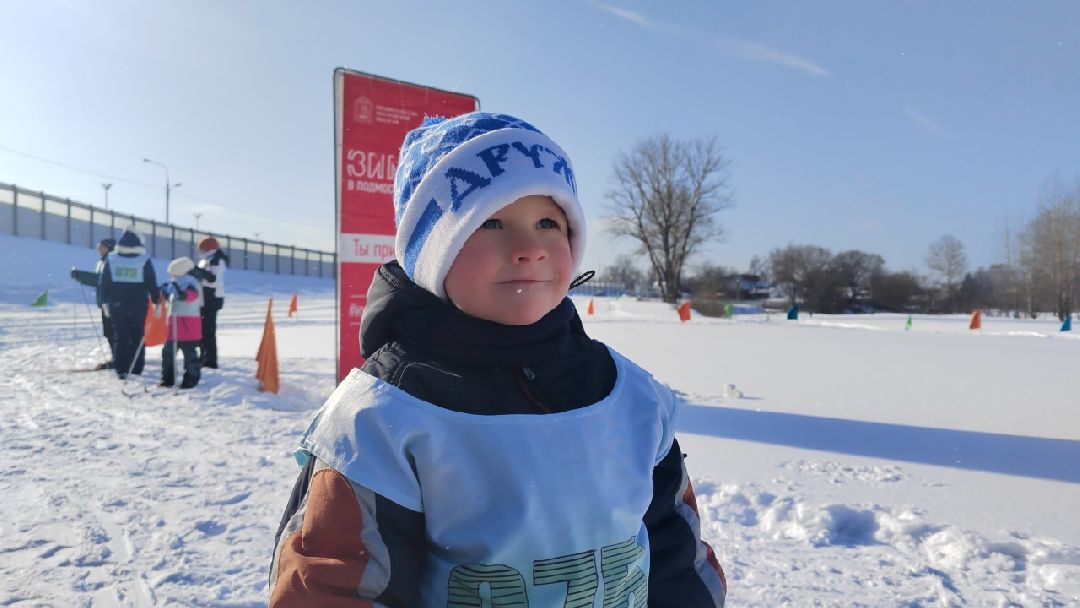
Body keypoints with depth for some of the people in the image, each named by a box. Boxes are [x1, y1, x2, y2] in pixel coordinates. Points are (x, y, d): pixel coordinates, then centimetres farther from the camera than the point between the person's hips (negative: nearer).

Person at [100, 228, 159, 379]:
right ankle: (136, 368, 10)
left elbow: (104, 283, 5)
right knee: (137, 336, 8)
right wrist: (157, 302, 4)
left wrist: (105, 302, 13)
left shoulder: (110, 259, 2)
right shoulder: (145, 261, -6)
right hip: (138, 305, -1)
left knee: (119, 336, 6)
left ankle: (121, 369, 2)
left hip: (116, 304, 2)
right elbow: (152, 284, -4)